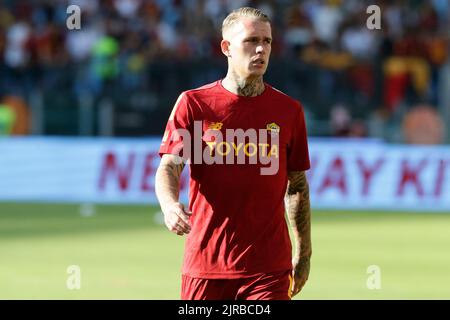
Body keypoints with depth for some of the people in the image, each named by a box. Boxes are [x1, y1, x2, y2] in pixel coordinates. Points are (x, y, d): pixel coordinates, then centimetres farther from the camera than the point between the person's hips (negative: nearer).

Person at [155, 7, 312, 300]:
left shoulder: (289, 110, 8)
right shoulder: (193, 103, 2)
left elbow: (297, 186, 14)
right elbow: (169, 166, -4)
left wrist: (304, 254, 15)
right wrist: (170, 205, -26)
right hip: (205, 264, 0)